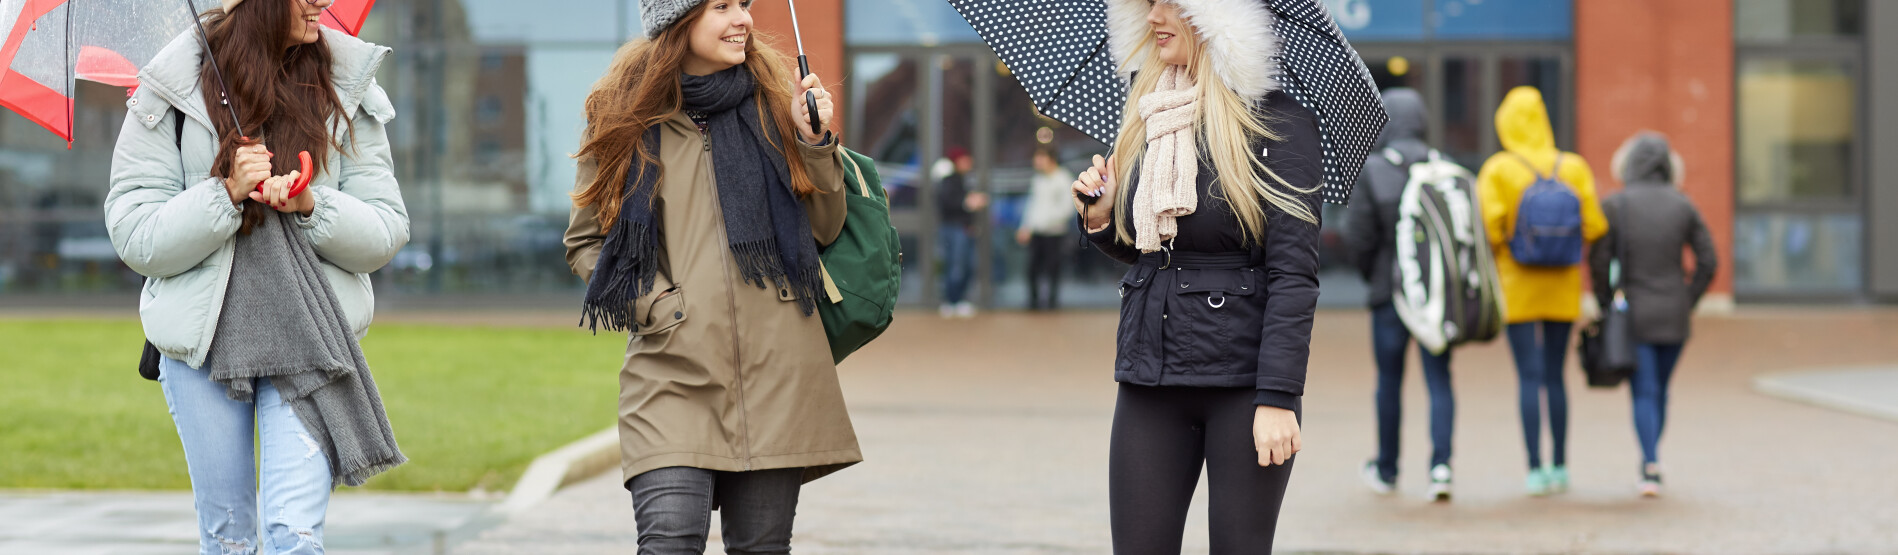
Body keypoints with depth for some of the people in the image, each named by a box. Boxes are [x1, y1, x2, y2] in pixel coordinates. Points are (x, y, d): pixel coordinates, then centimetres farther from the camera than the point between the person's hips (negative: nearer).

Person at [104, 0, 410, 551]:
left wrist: (311, 206, -16)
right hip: (202, 339, 0)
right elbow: (134, 235, -5)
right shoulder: (173, 91, -1)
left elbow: (388, 230, 3)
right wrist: (227, 194, -19)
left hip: (311, 335, 0)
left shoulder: (347, 86, 4)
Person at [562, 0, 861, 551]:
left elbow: (825, 230, 13)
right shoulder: (623, 115, 5)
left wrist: (813, 142, -2)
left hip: (775, 368, 2)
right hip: (672, 368, -2)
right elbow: (584, 242, 10)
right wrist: (658, 306, -5)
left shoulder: (773, 99, 11)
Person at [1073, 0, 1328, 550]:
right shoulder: (1149, 121, 12)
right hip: (1149, 380, 5)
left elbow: (1293, 271, -12)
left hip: (1242, 377, -5)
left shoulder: (1276, 122, -7)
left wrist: (1277, 397, -18)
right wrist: (1100, 219, 1)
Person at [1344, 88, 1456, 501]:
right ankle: (1440, 462, -12)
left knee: (1389, 380, 11)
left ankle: (1386, 470, 23)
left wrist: (1372, 277, 9)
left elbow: (1360, 237, -8)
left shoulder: (1371, 172, -8)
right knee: (1438, 379, 4)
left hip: (1391, 292, -2)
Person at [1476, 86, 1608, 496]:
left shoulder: (1497, 171, -9)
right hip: (1563, 289, 3)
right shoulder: (1574, 168, -1)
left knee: (1529, 377, -1)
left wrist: (1494, 262, 3)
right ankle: (1560, 466, 17)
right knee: (1555, 376, 14)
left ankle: (1536, 471, -7)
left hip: (1518, 288, -3)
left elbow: (1490, 228, -16)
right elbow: (1594, 226, -5)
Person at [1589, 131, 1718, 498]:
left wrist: (1606, 307, 3)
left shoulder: (1615, 206, -7)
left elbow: (1598, 261, -10)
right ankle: (1650, 464, 25)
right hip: (1674, 316, 3)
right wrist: (1689, 303, 8)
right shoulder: (1682, 206, 0)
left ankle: (1652, 464, -18)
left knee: (1645, 393, -1)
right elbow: (1708, 261, -1)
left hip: (1635, 314, -3)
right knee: (1660, 390, 18)